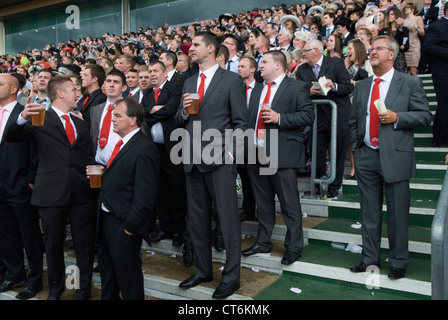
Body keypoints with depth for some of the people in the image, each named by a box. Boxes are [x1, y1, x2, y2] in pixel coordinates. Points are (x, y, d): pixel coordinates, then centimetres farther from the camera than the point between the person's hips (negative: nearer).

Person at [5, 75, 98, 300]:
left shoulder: (81, 124, 18)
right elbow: (11, 137, -7)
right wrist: (22, 118, -24)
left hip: (82, 192, 3)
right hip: (52, 192, -3)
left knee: (85, 242, 7)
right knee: (53, 243, 11)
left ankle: (84, 286, 25)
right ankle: (55, 287, 33)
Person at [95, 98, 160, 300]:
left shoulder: (144, 148, -22)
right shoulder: (121, 143, 9)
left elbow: (145, 194, -24)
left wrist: (130, 225, -21)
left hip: (123, 223, -10)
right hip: (107, 217, 10)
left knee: (127, 271, 6)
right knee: (105, 262, 25)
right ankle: (109, 297, 45)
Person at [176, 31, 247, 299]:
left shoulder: (232, 80, -1)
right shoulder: (189, 83, 17)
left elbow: (241, 122, -5)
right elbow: (180, 121, 17)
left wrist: (229, 150, -15)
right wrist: (184, 111, -4)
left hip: (220, 160, -6)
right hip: (193, 161, 7)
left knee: (228, 219, 0)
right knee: (197, 219, 14)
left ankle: (232, 276, 14)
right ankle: (203, 270, 30)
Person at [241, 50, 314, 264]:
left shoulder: (297, 87, 0)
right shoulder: (257, 90, 21)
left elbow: (307, 115, -9)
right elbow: (250, 118, 19)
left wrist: (279, 118, -17)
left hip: (283, 155, -6)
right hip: (256, 154, 7)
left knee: (289, 204, 0)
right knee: (263, 202, 15)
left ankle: (294, 247, 13)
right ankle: (263, 242, 28)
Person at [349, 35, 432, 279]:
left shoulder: (410, 83, 1)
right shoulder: (361, 86, 13)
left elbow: (425, 116, -2)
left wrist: (396, 118, -16)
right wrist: (355, 148, 9)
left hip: (395, 157, -4)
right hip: (366, 157, 4)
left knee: (397, 213, 4)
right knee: (369, 213, 11)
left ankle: (398, 262, 21)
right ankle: (369, 258, 25)